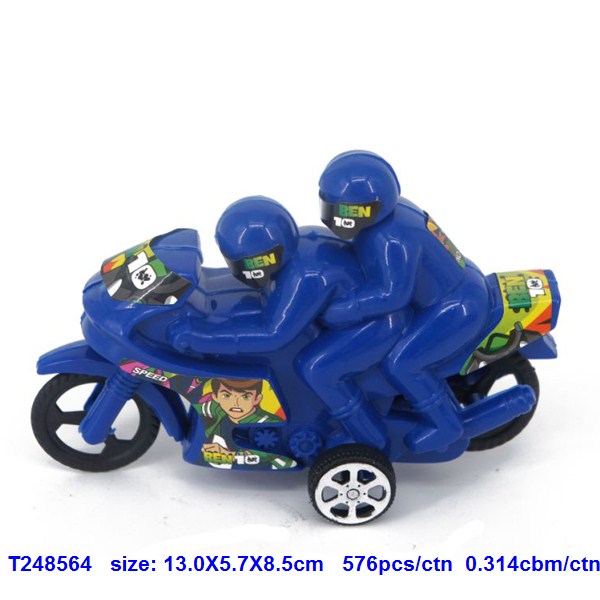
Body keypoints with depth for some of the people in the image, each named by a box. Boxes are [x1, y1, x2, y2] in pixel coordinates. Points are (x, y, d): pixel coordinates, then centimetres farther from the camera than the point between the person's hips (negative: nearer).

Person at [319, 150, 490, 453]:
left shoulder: (391, 239, -32)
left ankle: (445, 424, 4)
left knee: (400, 365, -14)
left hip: (456, 308, -11)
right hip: (456, 288, 11)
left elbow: (392, 293, -35)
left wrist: (336, 311, -32)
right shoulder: (387, 210, -2)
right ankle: (440, 398, 41)